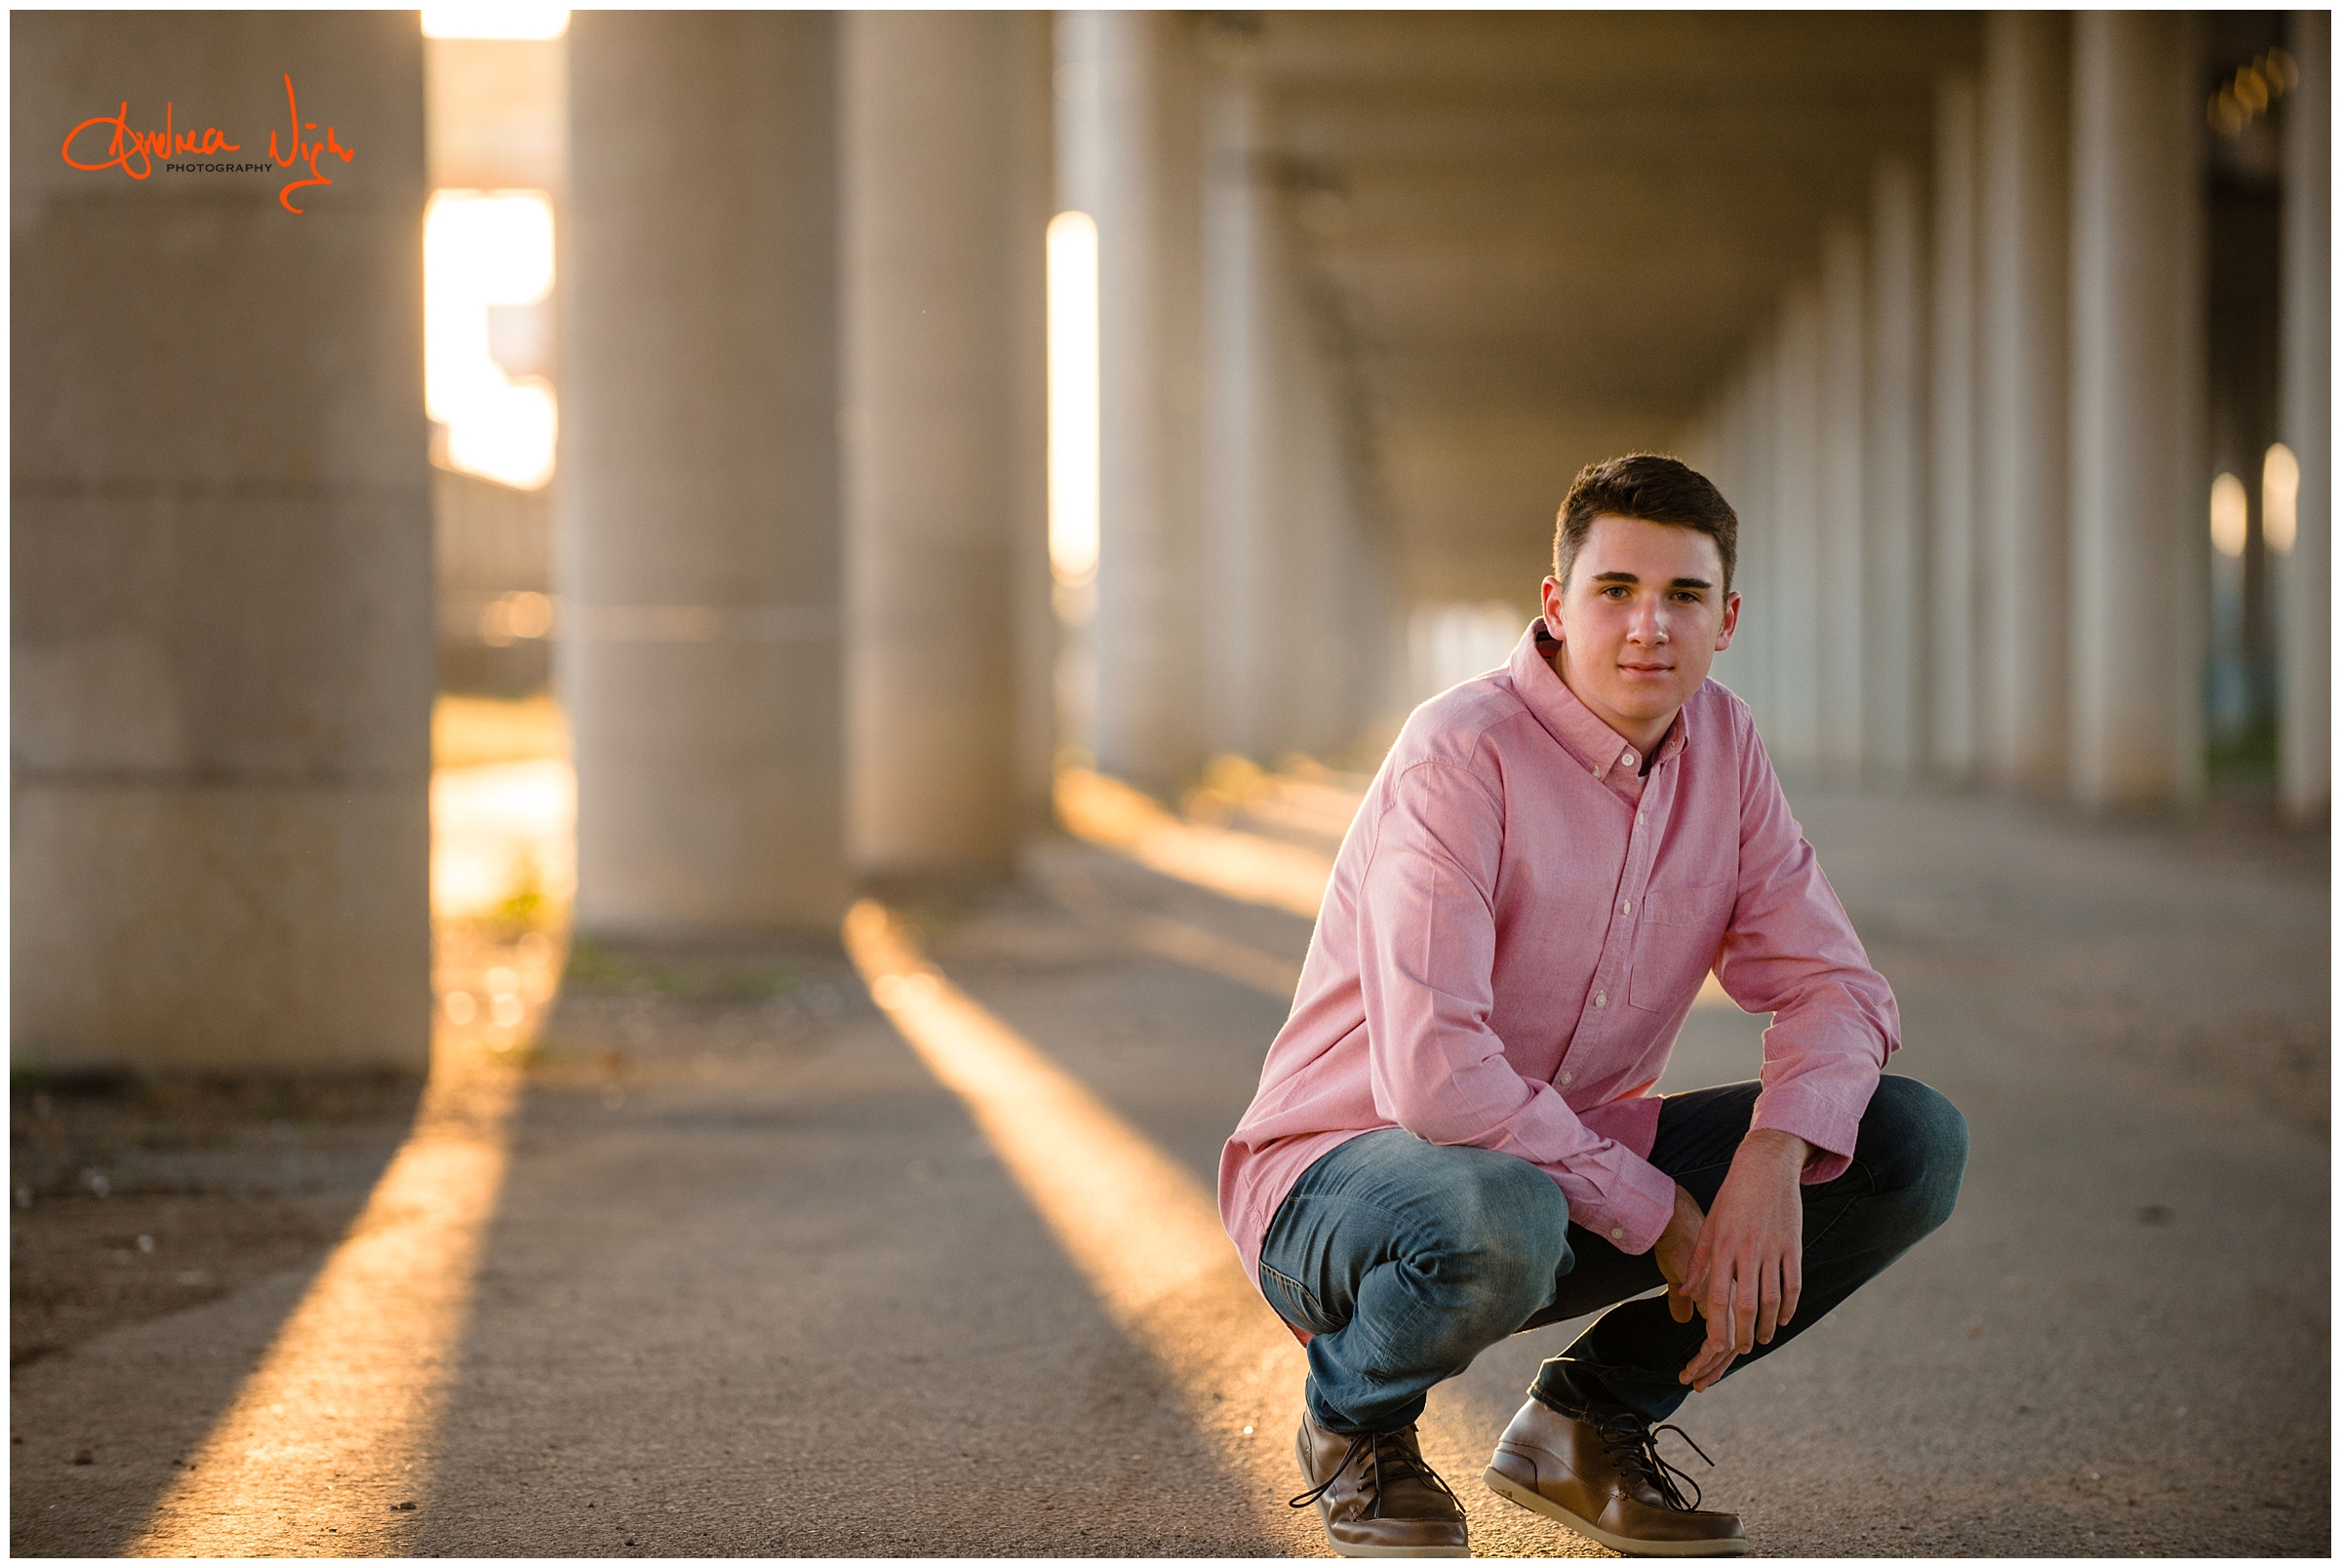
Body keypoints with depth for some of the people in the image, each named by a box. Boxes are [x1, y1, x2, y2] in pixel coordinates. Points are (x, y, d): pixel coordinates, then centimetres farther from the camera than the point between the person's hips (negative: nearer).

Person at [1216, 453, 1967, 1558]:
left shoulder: (1721, 744, 0)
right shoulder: (1460, 754, -23)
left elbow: (1835, 989, -1)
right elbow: (1433, 1073, -30)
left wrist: (1772, 1159, -22)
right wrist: (1657, 1213, -24)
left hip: (1574, 1158, 7)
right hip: (1339, 1173, -7)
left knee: (1914, 1144, -7)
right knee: (1501, 1221, -43)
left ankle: (1589, 1422, 7)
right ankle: (1356, 1423, -5)